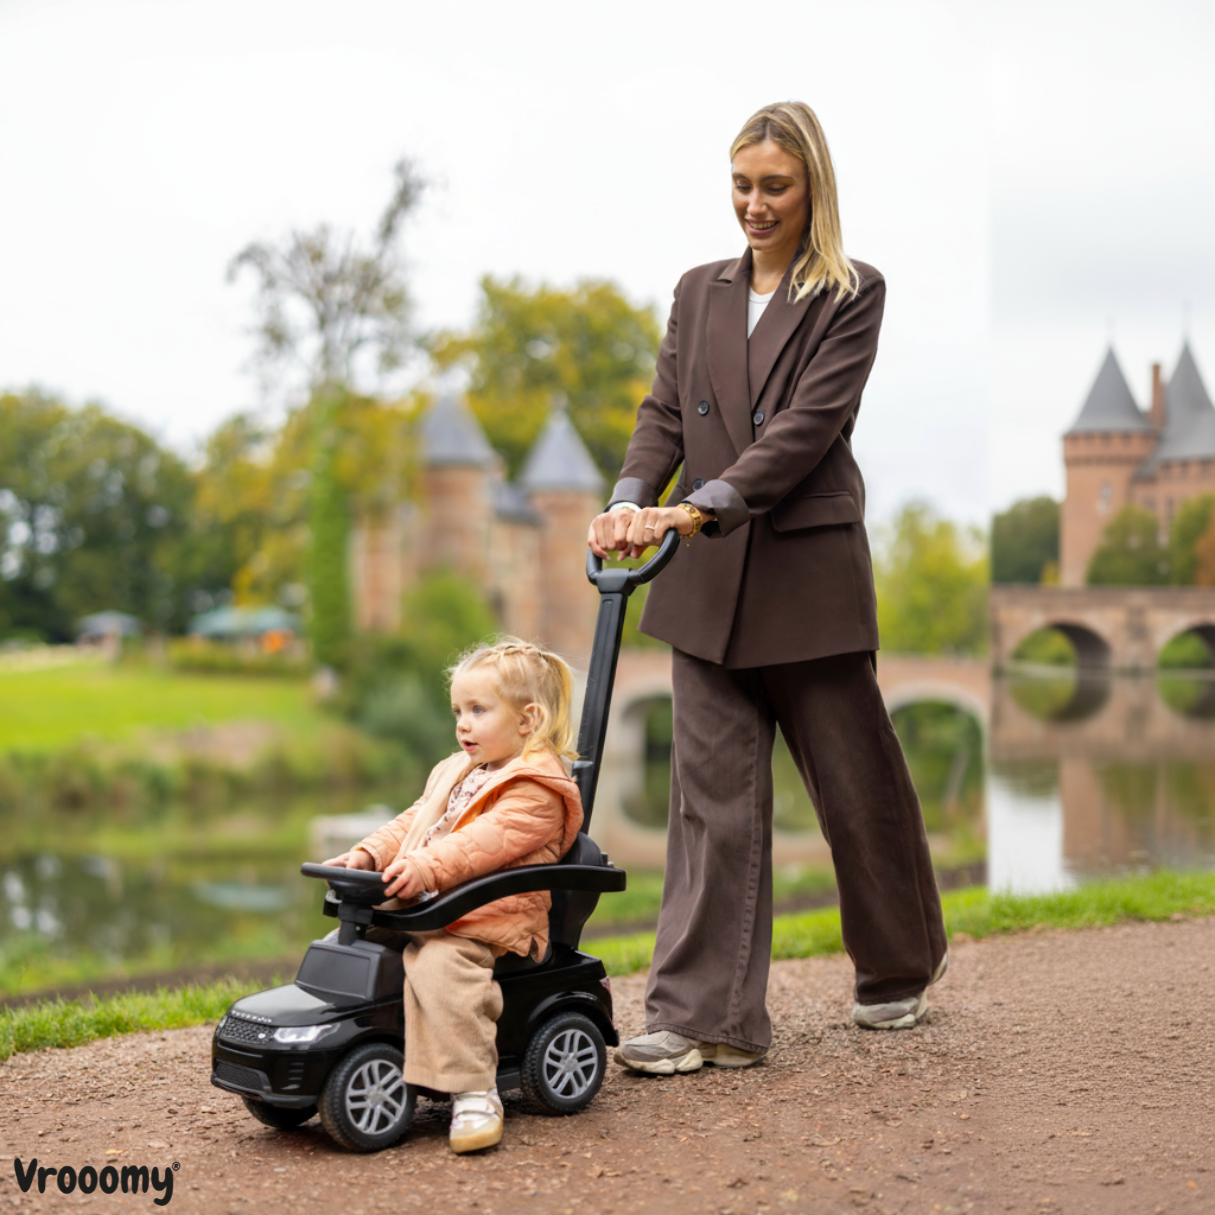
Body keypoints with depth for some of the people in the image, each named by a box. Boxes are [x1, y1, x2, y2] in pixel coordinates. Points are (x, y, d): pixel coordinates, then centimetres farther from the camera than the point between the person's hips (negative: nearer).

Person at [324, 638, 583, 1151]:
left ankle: (474, 1093, -31)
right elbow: (412, 822, 22)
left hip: (482, 923, -10)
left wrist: (428, 867, -34)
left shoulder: (536, 790, -8)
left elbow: (489, 839, -22)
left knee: (438, 965, -34)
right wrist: (368, 854, 6)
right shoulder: (455, 773, 25)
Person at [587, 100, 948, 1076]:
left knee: (855, 781, 9)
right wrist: (631, 502, -14)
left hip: (810, 571, -3)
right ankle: (708, 1018, 4)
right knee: (715, 795, 1)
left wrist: (700, 506, -23)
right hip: (710, 581, 4)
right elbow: (665, 415, 6)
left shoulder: (852, 294, 0)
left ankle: (899, 969, 32)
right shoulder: (700, 291, 14)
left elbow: (808, 426, -13)